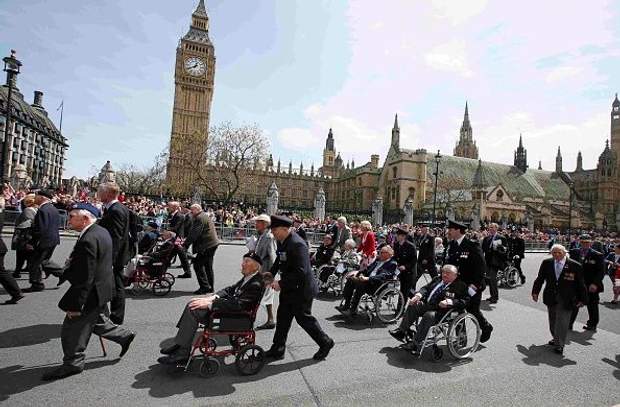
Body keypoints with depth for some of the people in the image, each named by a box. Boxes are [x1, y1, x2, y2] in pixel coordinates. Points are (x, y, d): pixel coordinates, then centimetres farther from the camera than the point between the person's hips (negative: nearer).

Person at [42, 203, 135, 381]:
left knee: (72, 329, 9)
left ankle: (73, 363, 26)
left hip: (92, 293, -10)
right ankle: (124, 335, 35)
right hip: (103, 289, 10)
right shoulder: (102, 232, 4)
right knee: (97, 322, 26)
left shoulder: (88, 240, -27)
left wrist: (75, 304, -20)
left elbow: (85, 278, -26)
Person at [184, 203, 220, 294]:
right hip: (212, 244, 11)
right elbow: (193, 233, 23)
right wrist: (186, 240, 17)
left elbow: (194, 234, -18)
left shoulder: (199, 218, -12)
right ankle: (210, 287, 22)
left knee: (198, 264, -6)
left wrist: (185, 245, -13)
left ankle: (204, 287, -5)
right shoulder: (204, 216, 20)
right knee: (208, 266, 15)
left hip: (207, 245, -11)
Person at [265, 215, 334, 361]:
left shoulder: (297, 244, -27)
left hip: (301, 289, -9)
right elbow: (279, 261, 16)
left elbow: (300, 271, -30)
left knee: (304, 318, 6)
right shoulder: (282, 241, 2)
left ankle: (326, 343, 27)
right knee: (283, 317, 15)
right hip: (289, 289, 9)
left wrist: (281, 284, -27)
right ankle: (277, 349, 29)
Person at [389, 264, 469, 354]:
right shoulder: (437, 279, 18)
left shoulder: (460, 286, -1)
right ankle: (402, 331, 0)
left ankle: (417, 344, -25)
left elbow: (465, 301, -12)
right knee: (412, 306, -10)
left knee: (429, 315, -32)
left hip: (442, 310, -7)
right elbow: (426, 288, 13)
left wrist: (449, 301, -25)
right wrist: (418, 295, -7)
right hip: (427, 305, 7)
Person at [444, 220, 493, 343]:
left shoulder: (472, 246, -16)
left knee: (473, 310, 6)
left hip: (471, 286, -6)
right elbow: (447, 263, 9)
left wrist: (475, 284, -22)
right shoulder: (450, 245, 4)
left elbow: (481, 266, -19)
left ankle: (486, 327, 36)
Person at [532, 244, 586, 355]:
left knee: (562, 322, -3)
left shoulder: (575, 266, -10)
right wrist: (535, 292, 3)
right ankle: (556, 338, 36)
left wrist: (582, 299, -2)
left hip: (566, 299, -4)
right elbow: (540, 279, 7)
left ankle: (559, 345, 8)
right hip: (551, 298, 4)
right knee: (552, 321, 16)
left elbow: (581, 284, -3)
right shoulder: (546, 263, -1)